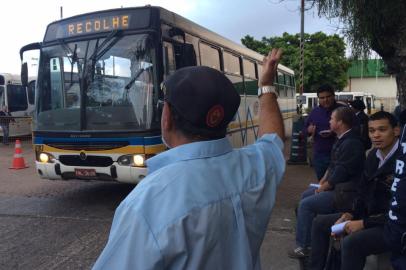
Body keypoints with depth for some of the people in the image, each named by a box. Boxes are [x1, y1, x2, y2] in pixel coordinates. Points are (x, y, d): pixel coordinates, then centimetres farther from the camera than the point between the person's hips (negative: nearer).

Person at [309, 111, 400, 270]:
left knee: (351, 243, -33)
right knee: (320, 223, 8)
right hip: (370, 215, 9)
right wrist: (351, 215, -1)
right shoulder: (373, 155, 4)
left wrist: (364, 223, -20)